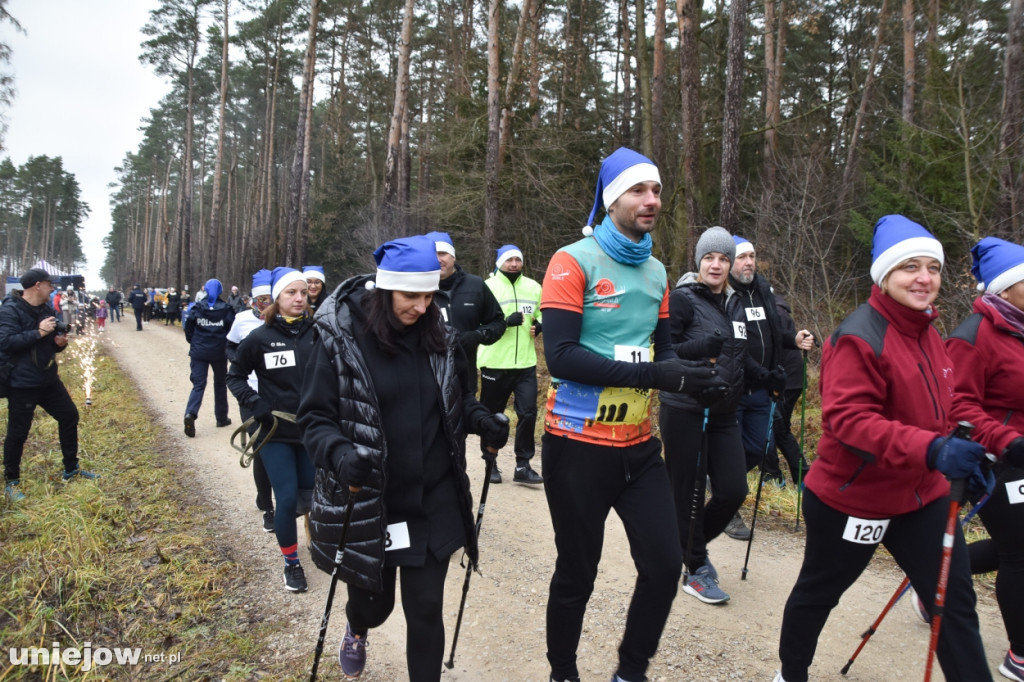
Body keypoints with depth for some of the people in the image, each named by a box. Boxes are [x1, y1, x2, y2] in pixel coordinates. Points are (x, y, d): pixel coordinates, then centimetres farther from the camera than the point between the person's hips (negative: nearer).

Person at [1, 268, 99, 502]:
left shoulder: (46, 309, 8)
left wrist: (61, 341, -5)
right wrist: (38, 333, -28)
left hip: (48, 379, 8)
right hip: (22, 383, -8)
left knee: (69, 416, 14)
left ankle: (71, 469, 30)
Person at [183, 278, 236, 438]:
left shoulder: (197, 309, -2)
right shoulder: (227, 310, -6)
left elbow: (189, 329, 2)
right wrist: (227, 345, 10)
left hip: (199, 352, 1)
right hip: (219, 353, -1)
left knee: (198, 384, 3)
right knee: (220, 384, 15)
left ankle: (190, 413, -21)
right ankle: (221, 418, 22)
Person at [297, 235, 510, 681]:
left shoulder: (441, 339, -1)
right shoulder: (341, 341, -12)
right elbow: (314, 417, -9)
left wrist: (483, 421, -8)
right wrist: (339, 452, -29)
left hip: (434, 503, 2)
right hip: (366, 503, -1)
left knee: (425, 608, 6)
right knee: (373, 600, 18)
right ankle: (356, 631, 57)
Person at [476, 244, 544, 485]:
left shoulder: (534, 287, 9)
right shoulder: (488, 287, -6)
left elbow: (543, 314, 24)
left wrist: (539, 325, 1)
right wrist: (505, 322, -24)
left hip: (526, 364, 3)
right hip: (494, 364, -3)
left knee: (528, 413, -2)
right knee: (492, 415, 9)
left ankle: (523, 466, 8)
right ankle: (491, 463, 25)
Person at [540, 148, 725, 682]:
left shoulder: (656, 271, 10)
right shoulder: (574, 261, -11)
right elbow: (561, 355, -21)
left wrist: (690, 373, -7)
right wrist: (651, 375, -25)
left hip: (639, 444, 6)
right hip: (580, 444, -6)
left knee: (665, 564, 4)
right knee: (577, 575, 8)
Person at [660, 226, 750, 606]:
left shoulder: (733, 306, 14)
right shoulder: (682, 299, -7)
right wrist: (704, 346, -24)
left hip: (722, 414, 7)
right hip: (685, 411, -6)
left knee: (733, 491, 3)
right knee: (688, 492, 2)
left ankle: (689, 544, 28)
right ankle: (696, 570, 19)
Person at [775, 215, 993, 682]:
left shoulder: (927, 332, 7)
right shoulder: (859, 338, -21)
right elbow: (848, 418, -30)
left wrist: (961, 454, 8)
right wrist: (931, 449, -39)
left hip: (923, 494, 7)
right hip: (851, 498, -7)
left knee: (956, 603, 5)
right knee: (818, 591, 14)